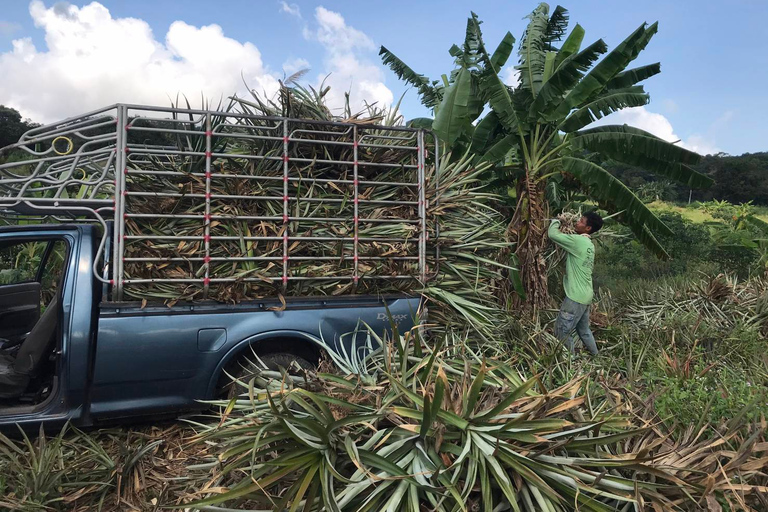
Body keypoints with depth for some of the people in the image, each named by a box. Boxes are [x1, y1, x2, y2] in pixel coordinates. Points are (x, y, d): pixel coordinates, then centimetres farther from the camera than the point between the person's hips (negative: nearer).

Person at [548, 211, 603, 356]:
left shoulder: (579, 241, -18)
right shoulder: (589, 244, 11)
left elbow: (552, 235, -18)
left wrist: (555, 221, 0)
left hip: (576, 297, -10)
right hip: (585, 295, 10)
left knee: (562, 332, 1)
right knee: (583, 330, 25)